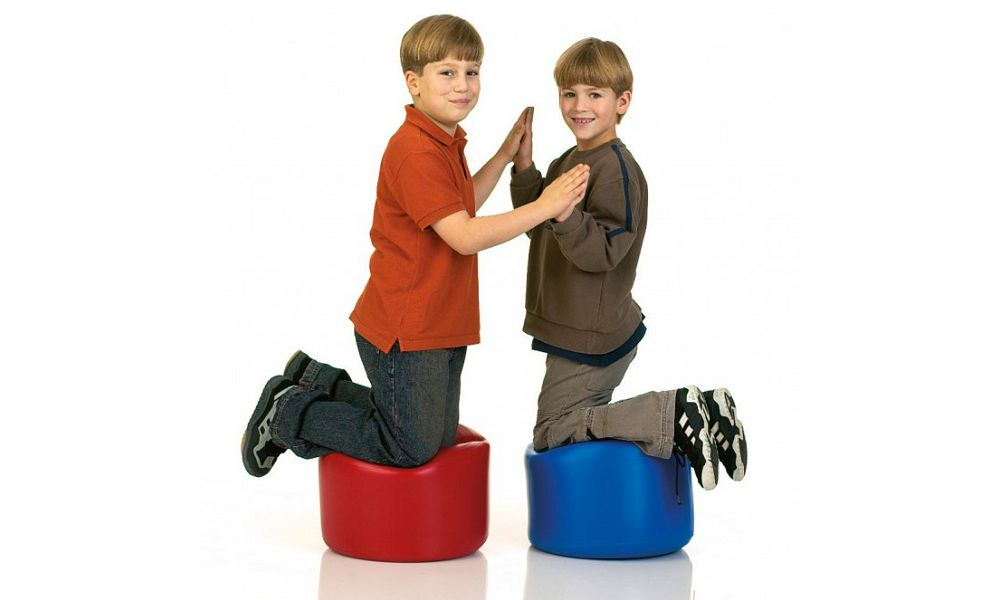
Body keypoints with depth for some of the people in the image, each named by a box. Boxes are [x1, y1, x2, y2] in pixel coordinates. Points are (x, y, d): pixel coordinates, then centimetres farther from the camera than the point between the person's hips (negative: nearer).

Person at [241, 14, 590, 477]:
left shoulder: (446, 143, 10)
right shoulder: (416, 153, -23)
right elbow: (465, 237, -27)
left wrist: (506, 155, 14)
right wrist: (543, 207, -26)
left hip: (441, 325, 10)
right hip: (404, 332, -10)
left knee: (441, 438, 19)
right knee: (412, 449, 1)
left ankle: (322, 384, 28)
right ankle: (288, 415, 13)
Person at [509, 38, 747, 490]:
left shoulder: (617, 169, -20)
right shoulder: (569, 161, 10)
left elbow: (603, 251, -25)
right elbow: (537, 227, 14)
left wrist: (567, 215, -42)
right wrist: (524, 169, 4)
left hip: (590, 339, -10)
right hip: (581, 332, 10)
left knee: (552, 432, -3)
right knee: (586, 418, 20)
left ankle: (677, 417, -8)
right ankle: (681, 417, 14)